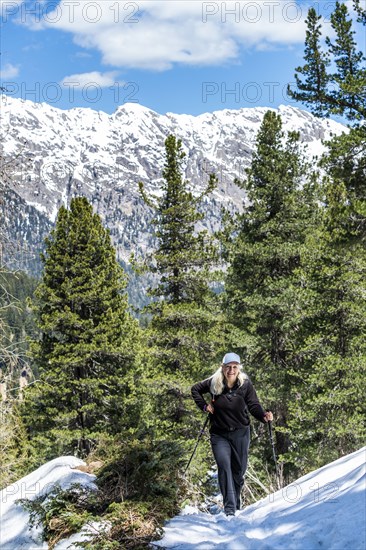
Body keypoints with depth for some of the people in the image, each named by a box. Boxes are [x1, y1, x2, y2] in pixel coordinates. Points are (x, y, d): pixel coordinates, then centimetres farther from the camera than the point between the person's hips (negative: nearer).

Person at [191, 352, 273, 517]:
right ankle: (229, 507, -21)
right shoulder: (213, 383, -7)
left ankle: (236, 502, 35)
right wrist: (204, 406, -2)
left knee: (239, 470, 10)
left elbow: (253, 405, -14)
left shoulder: (245, 385, -9)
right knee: (224, 465, -19)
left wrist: (263, 415, -34)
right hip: (219, 434, -1)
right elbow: (195, 389, 10)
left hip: (240, 433, 1)